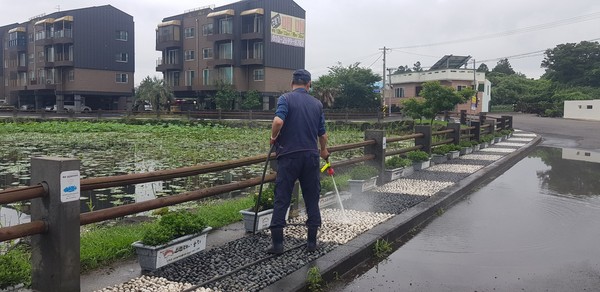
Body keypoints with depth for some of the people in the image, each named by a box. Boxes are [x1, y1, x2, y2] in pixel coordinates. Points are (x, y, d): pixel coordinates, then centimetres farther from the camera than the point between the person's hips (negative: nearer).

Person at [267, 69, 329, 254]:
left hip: (288, 155, -3)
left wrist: (273, 137, -2)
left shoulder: (285, 99, -3)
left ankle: (277, 243, 2)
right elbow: (322, 134, 15)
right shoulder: (317, 104, 9)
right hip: (311, 156, 3)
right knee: (312, 200, 11)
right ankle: (312, 242, 15)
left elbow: (278, 121, -22)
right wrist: (324, 151, 33)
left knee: (281, 200, 3)